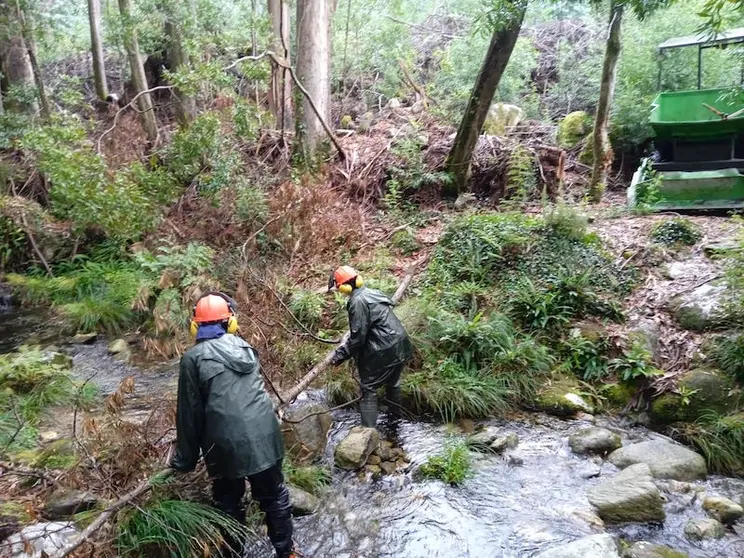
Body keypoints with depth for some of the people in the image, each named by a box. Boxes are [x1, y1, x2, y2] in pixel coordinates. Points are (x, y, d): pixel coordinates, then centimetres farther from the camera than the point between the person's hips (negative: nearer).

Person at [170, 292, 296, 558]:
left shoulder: (193, 358, -4)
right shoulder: (244, 346, 9)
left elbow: (190, 413, -2)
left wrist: (184, 460, 8)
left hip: (227, 444, -4)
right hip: (265, 436, 4)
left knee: (229, 504, 18)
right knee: (274, 496, 19)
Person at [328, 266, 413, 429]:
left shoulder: (358, 301, -17)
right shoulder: (371, 293, 11)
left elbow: (358, 337, -18)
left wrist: (340, 354, -9)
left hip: (384, 351, -9)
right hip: (399, 345, 10)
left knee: (369, 388, 0)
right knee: (393, 382, 28)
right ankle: (395, 414, 48)